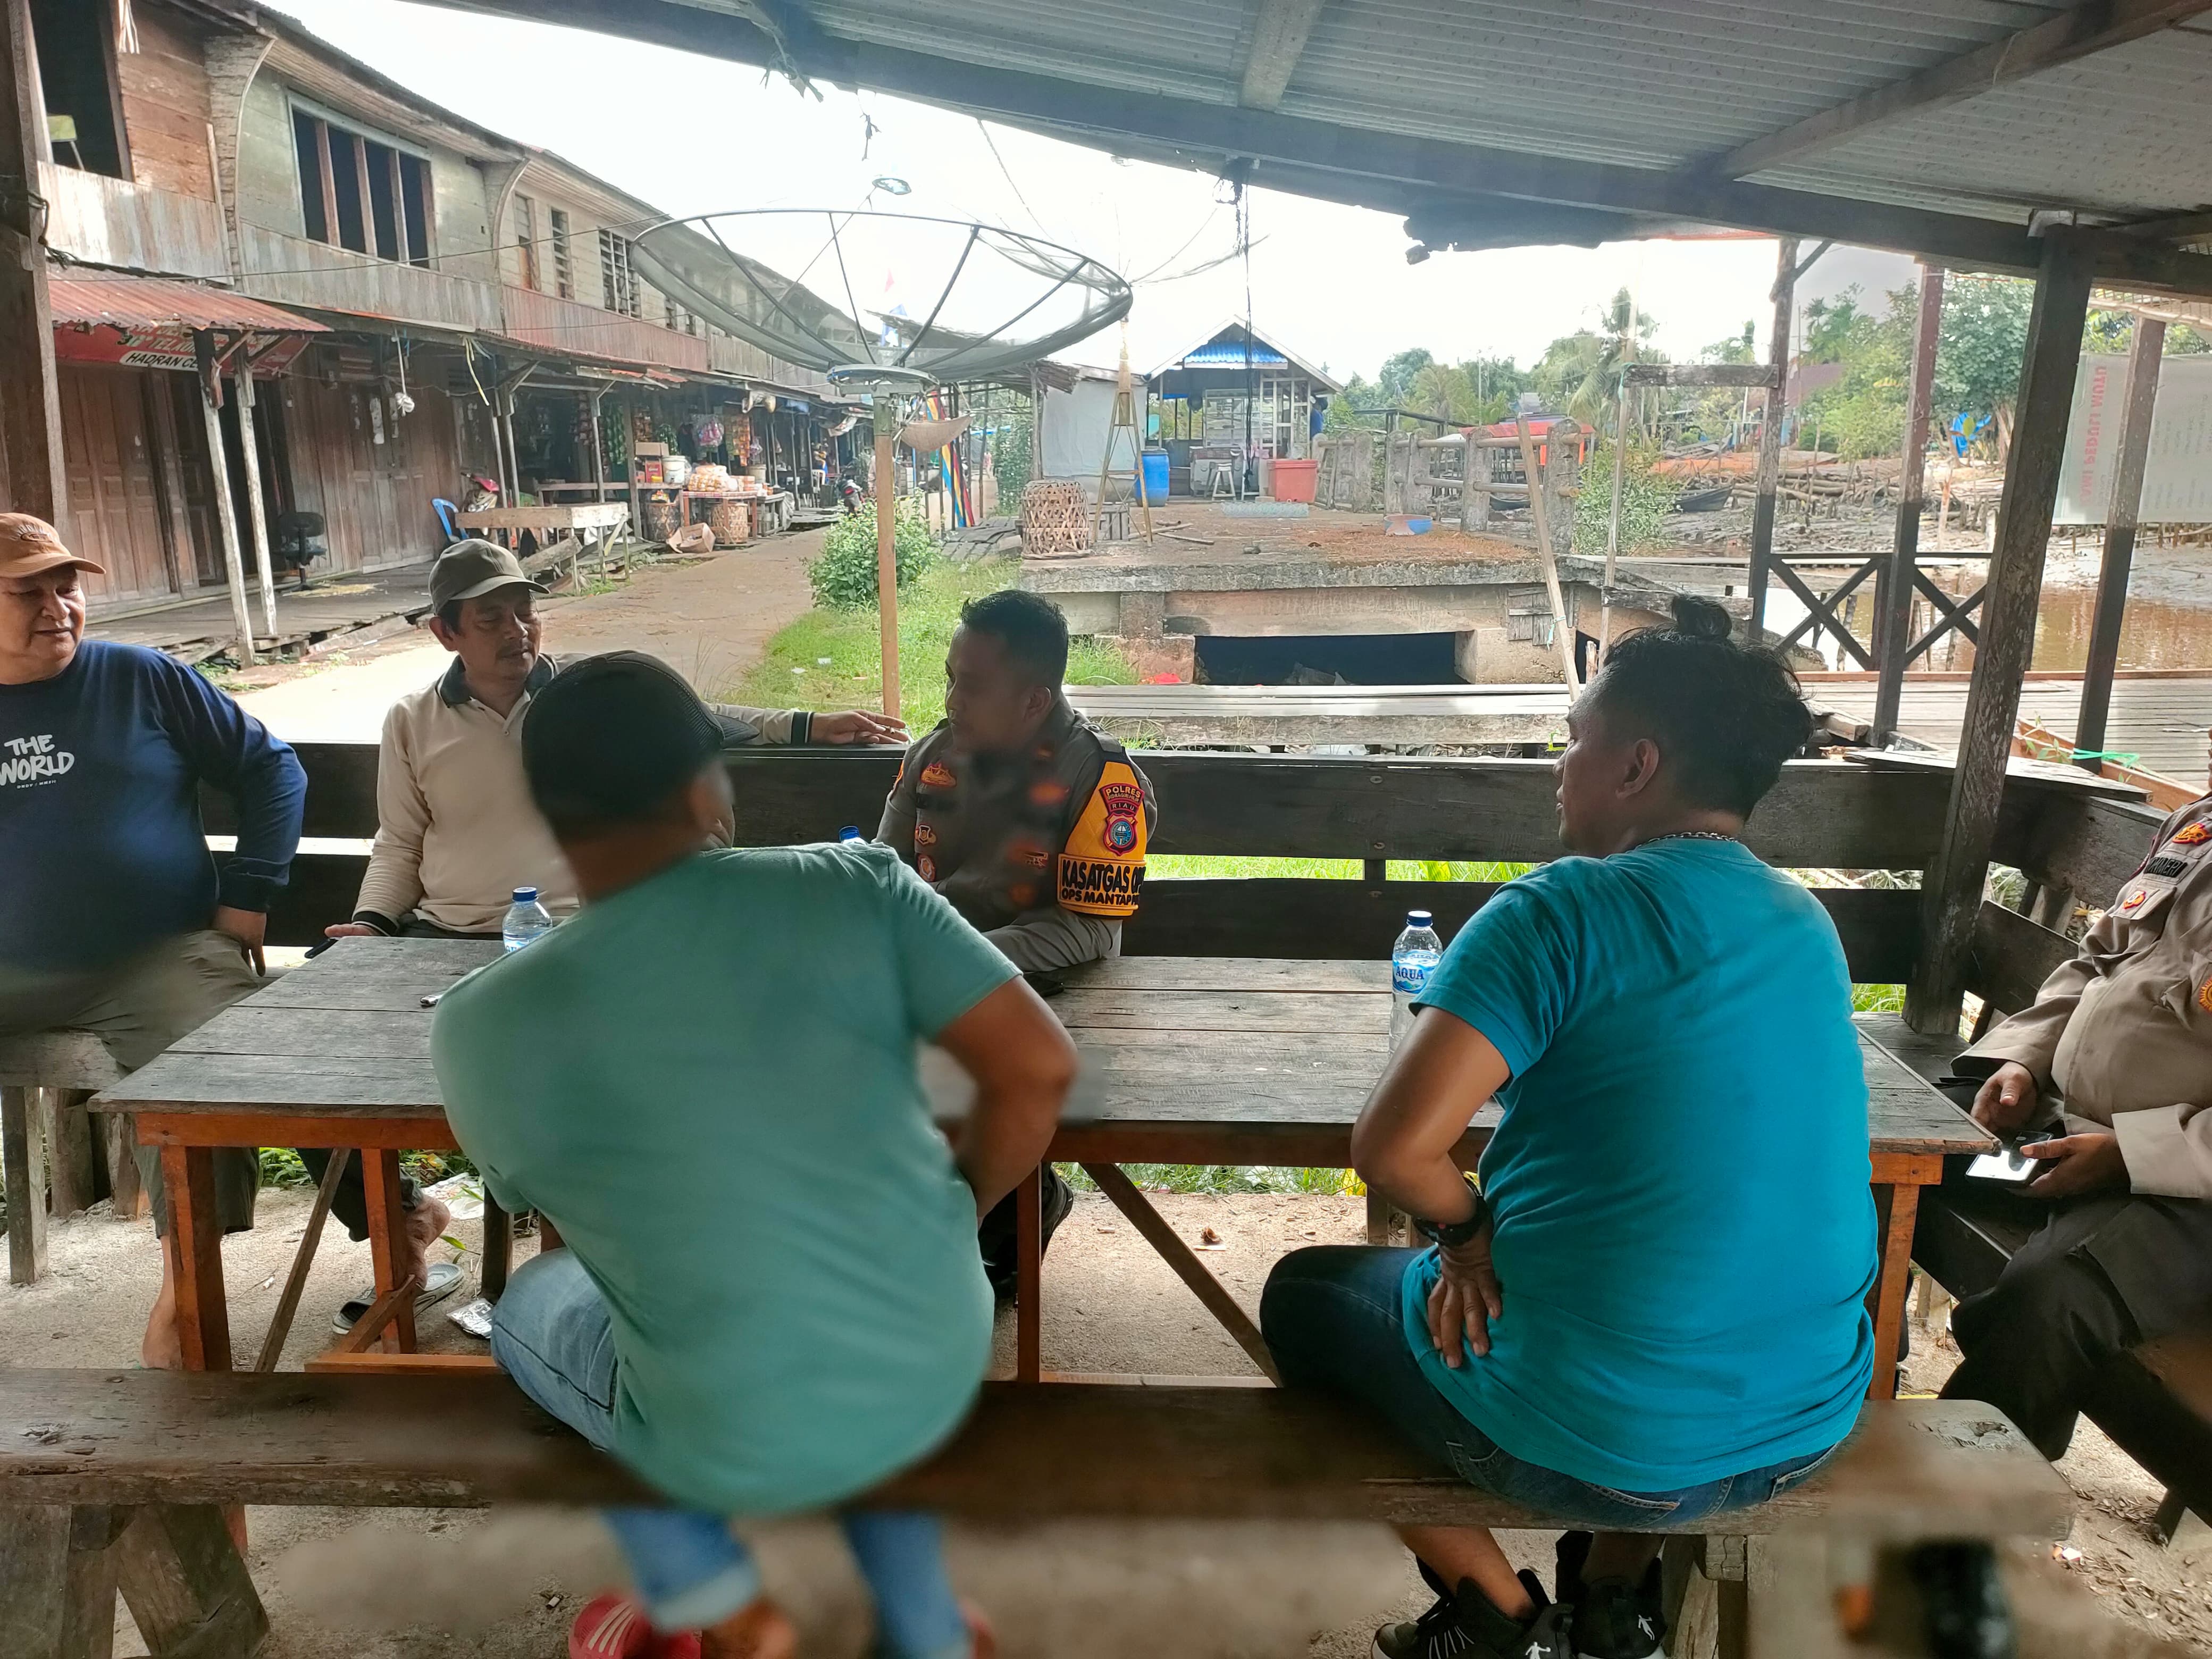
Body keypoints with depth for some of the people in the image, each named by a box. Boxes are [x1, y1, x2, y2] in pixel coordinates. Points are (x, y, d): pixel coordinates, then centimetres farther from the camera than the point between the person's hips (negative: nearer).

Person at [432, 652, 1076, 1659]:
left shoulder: (481, 1027, -12)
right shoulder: (858, 884, -13)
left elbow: (538, 1198, 6)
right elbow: (1038, 1065, -12)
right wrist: (958, 1211, 5)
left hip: (738, 1447, -1)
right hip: (940, 1371, 2)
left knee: (531, 1304, 29)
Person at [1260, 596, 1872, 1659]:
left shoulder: (1561, 912, -19)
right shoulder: (1808, 928, 5)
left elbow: (1392, 1147, -28)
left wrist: (1466, 1230, -8)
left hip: (1587, 1439, -6)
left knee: (1302, 1294, 18)